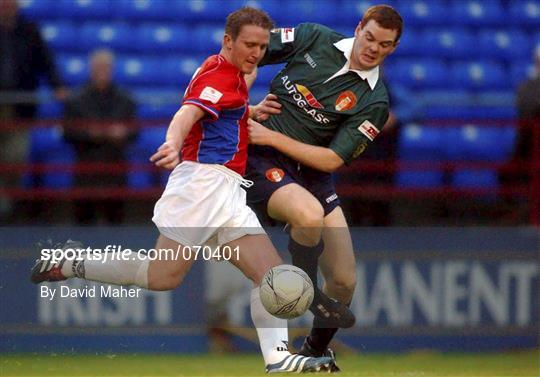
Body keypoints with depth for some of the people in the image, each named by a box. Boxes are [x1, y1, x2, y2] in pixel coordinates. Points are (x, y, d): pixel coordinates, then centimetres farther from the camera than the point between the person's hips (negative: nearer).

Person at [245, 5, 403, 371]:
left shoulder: (374, 103, -6)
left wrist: (274, 137, -17)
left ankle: (316, 351, 27)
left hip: (312, 172, 3)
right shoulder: (314, 38, -4)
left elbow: (332, 160, -12)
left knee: (344, 280, -1)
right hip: (261, 160, -3)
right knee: (310, 215, -36)